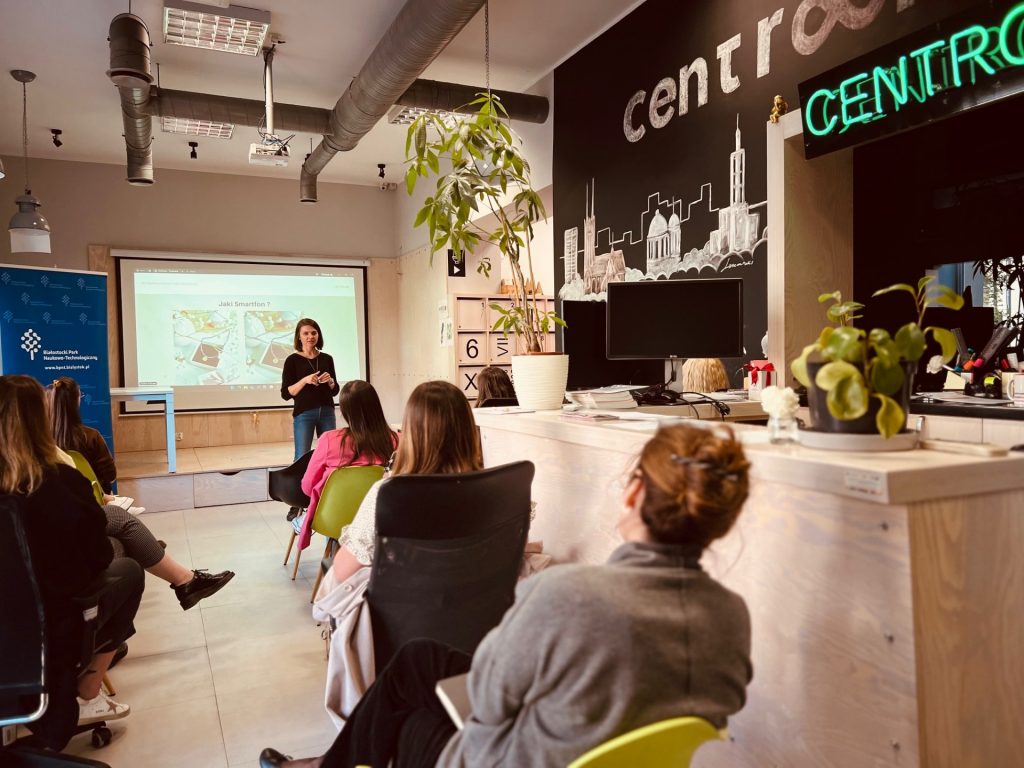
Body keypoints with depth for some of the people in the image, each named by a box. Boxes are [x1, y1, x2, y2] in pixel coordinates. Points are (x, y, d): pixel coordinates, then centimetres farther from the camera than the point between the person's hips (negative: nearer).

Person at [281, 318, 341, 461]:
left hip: (327, 413, 4)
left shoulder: (327, 358, 10)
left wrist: (330, 381, -6)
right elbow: (286, 394, -5)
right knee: (302, 457, -6)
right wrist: (305, 380, -18)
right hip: (303, 414, -4)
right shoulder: (292, 360, -1)